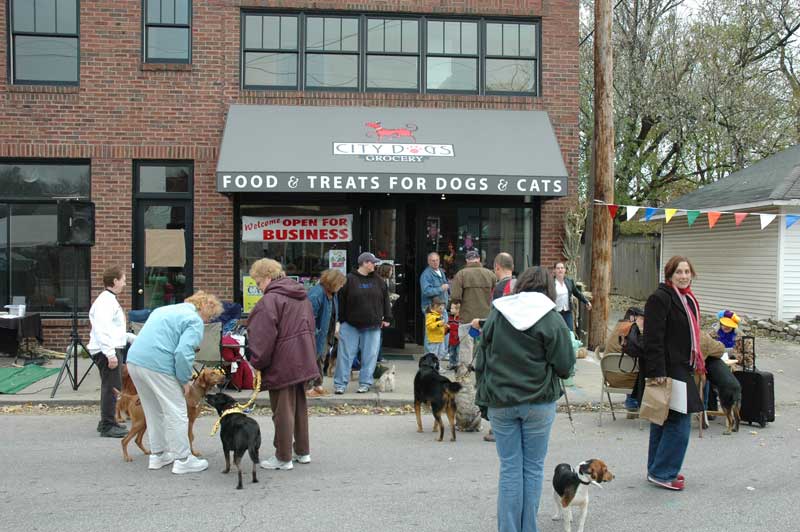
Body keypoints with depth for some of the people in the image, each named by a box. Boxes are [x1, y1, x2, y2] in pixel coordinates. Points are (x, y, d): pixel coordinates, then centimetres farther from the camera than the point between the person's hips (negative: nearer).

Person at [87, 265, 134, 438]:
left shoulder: (111, 300, 18)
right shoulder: (105, 301, -15)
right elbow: (102, 330, -24)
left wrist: (134, 338, 24)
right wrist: (110, 354, -26)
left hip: (113, 349, 11)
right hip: (107, 351, -11)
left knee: (110, 387, 18)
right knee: (112, 388, -8)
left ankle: (107, 422, 29)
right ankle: (108, 426, -2)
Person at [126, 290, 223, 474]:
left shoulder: (165, 309, 23)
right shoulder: (194, 321, -4)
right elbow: (183, 352, -17)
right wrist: (185, 380, -4)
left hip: (134, 360, 9)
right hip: (158, 366, -9)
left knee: (153, 411, 21)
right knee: (176, 413, 2)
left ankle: (157, 454, 29)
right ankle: (183, 459, 7)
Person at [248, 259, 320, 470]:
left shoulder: (270, 300, -16)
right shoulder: (302, 296, 13)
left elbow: (263, 337, -20)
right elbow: (310, 328, 19)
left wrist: (258, 362, -7)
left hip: (282, 365, -9)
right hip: (303, 362, 9)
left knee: (283, 411, 2)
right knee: (300, 406, 18)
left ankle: (283, 457, 11)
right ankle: (303, 451, 28)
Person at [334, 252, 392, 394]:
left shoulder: (378, 281, 6)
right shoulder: (349, 279, -5)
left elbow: (385, 299, 11)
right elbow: (341, 301, -3)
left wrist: (386, 318, 7)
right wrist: (341, 321, -3)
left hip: (372, 326, 3)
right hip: (351, 325, -3)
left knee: (370, 355, 5)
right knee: (346, 354, 0)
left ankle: (365, 383, 16)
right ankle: (340, 384, 6)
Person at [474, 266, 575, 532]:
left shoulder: (496, 314, 1)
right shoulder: (553, 319, -7)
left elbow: (481, 360, 5)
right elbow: (565, 367, -5)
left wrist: (484, 395, 13)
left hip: (500, 402, 2)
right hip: (539, 401, -1)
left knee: (510, 467, 9)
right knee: (533, 467, 10)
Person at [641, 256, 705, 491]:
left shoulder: (689, 299, 17)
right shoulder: (660, 298, -14)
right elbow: (653, 339, -20)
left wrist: (696, 364, 24)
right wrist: (656, 372, -23)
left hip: (681, 369, 10)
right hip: (666, 370, -10)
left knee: (664, 421, 15)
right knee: (679, 422, -9)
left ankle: (658, 470, 24)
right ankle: (662, 473, 1)